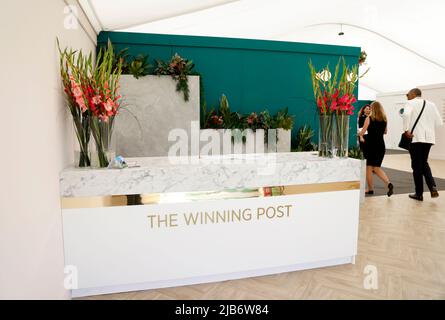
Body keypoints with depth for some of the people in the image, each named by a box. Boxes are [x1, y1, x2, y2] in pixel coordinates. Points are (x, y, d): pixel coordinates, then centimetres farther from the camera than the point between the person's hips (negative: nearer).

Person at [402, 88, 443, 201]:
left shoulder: (411, 103, -2)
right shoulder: (431, 104, 12)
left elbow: (406, 114, -24)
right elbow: (439, 122, 10)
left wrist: (406, 130, -16)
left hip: (415, 137, -5)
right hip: (429, 137, 5)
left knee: (417, 166, 4)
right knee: (424, 163, 21)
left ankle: (419, 194, 10)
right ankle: (432, 186, 3)